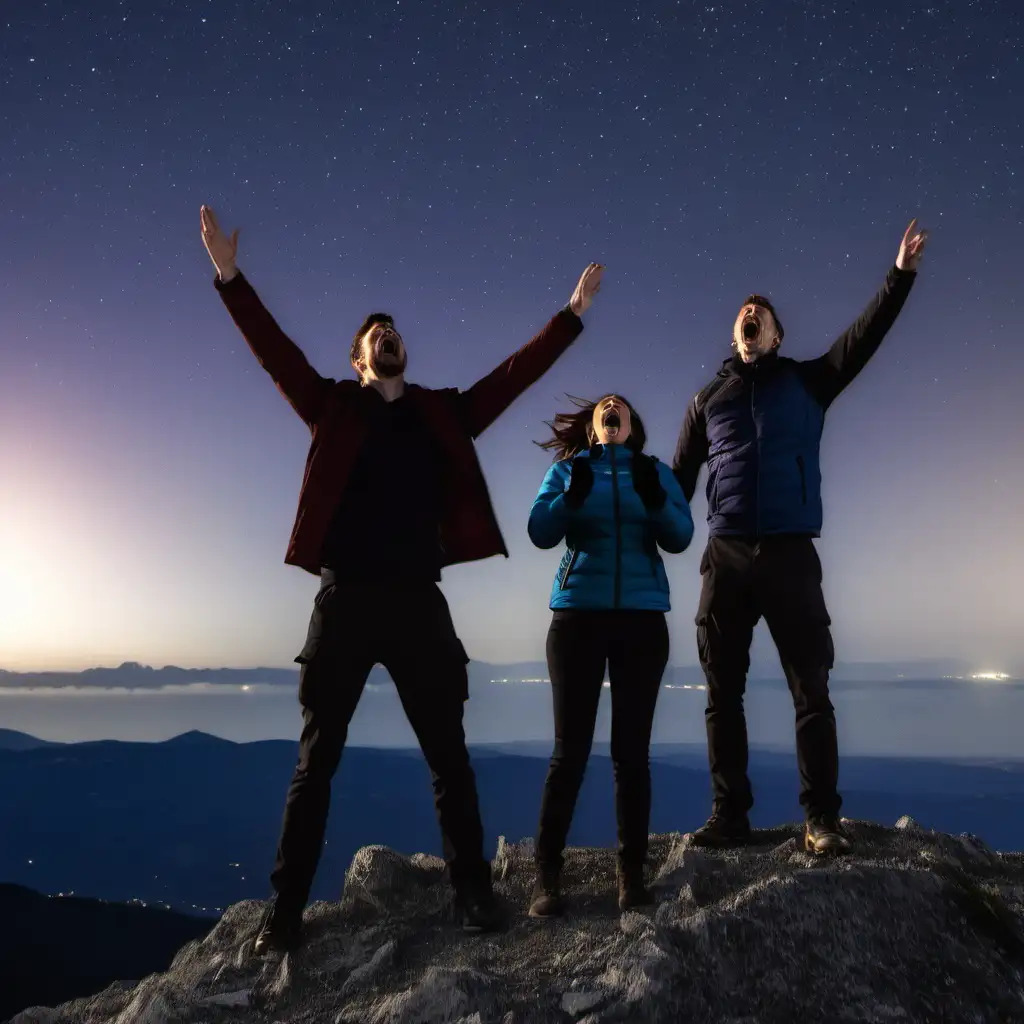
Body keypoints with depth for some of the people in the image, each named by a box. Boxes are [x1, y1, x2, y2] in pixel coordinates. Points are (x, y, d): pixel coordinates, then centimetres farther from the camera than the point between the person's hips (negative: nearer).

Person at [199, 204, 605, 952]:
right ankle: (287, 906, 14)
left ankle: (473, 888, 18)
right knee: (316, 758, 6)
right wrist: (229, 276, -8)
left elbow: (515, 374, 11)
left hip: (418, 602, 1)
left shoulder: (444, 413, 13)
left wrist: (573, 312, 10)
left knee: (448, 755, 6)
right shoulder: (334, 407, 10)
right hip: (345, 600, -1)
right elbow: (274, 350, 1)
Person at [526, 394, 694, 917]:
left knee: (631, 751, 0)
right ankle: (546, 877, 1)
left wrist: (653, 498, -19)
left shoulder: (656, 472, 14)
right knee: (570, 750, -4)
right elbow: (540, 532, -2)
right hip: (578, 616, -1)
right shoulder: (567, 468, 12)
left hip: (642, 618, 1)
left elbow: (680, 537, 0)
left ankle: (632, 873, 7)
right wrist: (573, 496, -20)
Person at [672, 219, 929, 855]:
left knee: (811, 691, 0)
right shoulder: (708, 401, 16)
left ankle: (822, 820, 7)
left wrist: (902, 274, -11)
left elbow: (864, 338, 0)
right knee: (723, 693, 3)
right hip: (726, 557, 2)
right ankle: (730, 816, 12)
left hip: (791, 553, -1)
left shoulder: (807, 382, 13)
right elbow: (678, 484, 13)